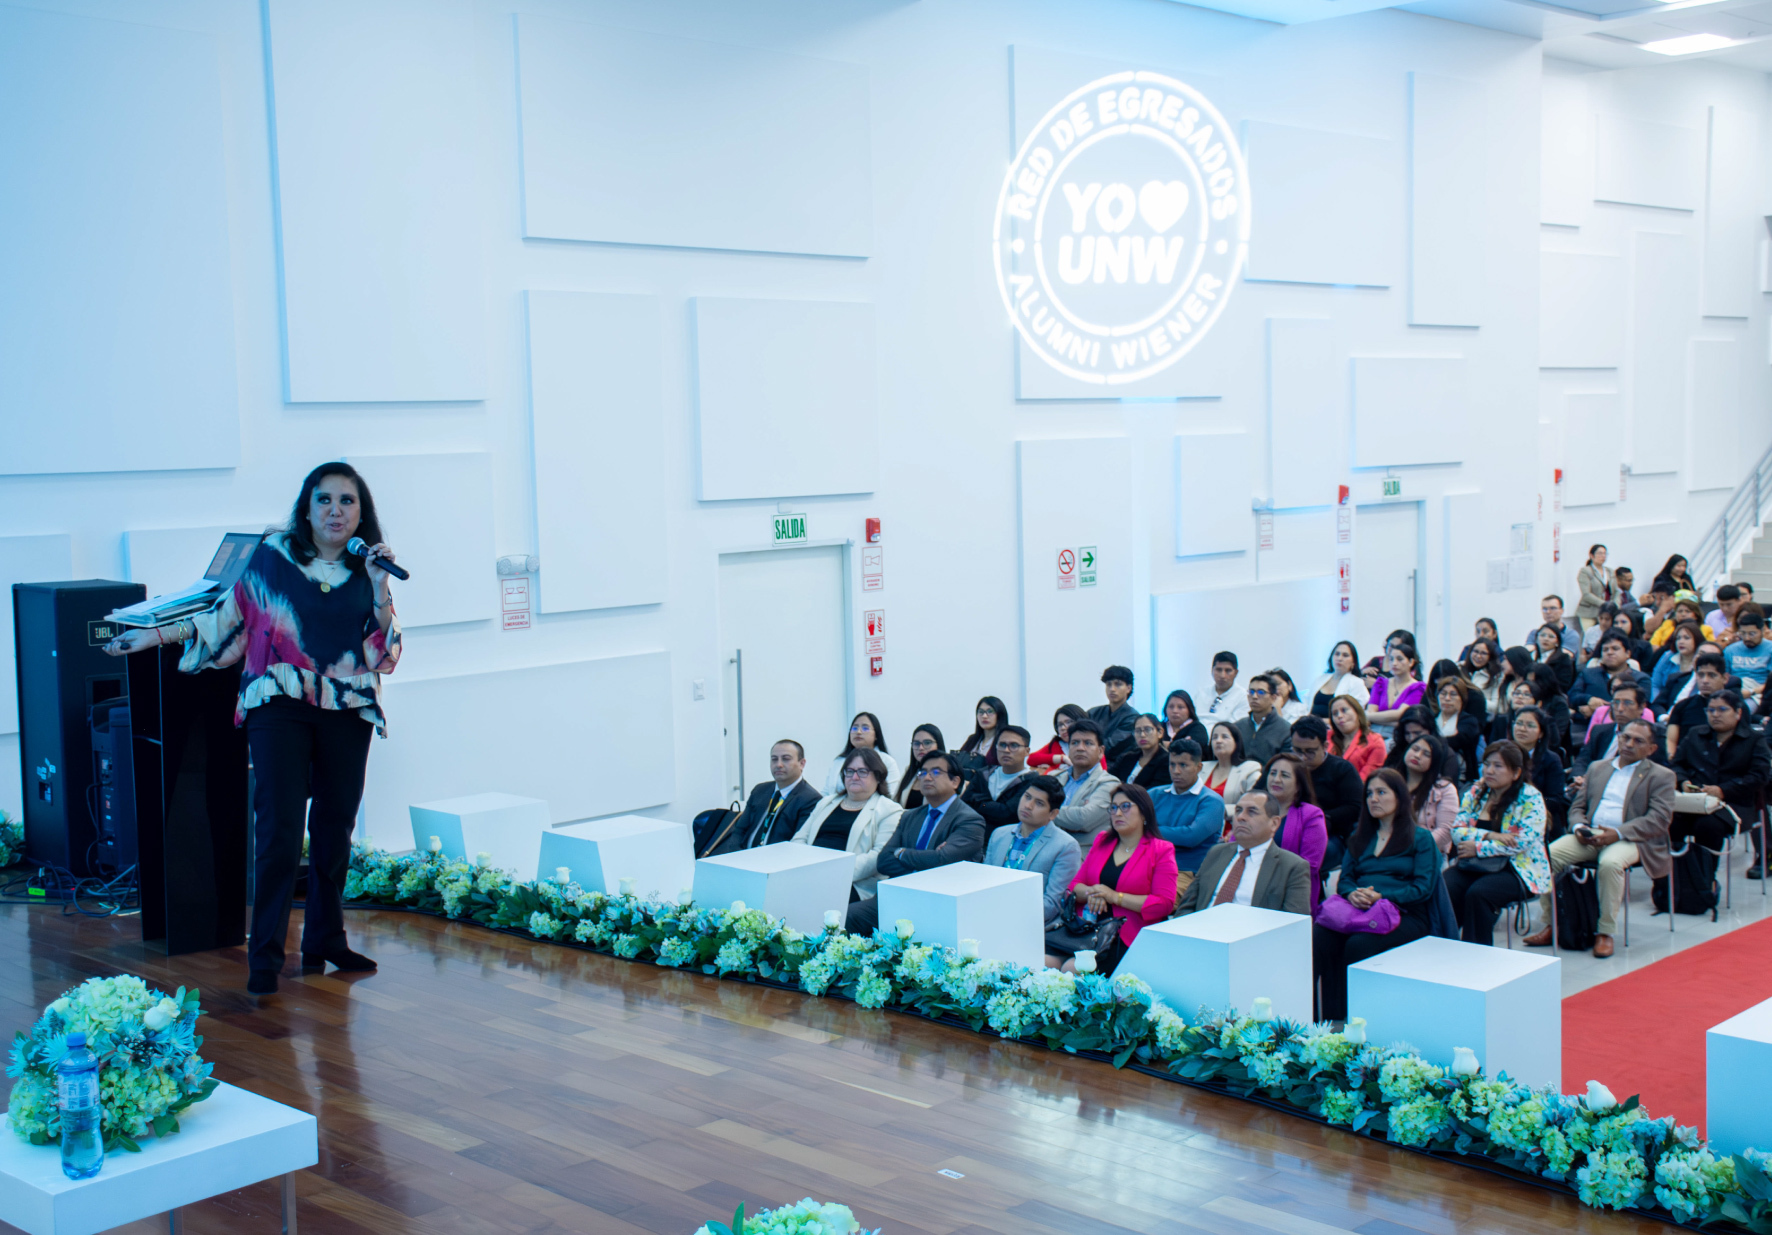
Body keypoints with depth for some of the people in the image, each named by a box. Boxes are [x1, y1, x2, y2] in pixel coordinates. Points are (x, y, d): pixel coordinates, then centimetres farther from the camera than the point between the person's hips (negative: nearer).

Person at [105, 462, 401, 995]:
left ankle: (326, 940, 22)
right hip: (279, 708, -3)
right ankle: (265, 955, -2)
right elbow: (230, 618, 11)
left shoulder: (366, 570, 7)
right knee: (279, 828, -10)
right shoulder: (272, 556, 3)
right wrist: (156, 634, 9)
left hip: (346, 712, 3)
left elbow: (385, 653, 2)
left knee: (335, 826, 8)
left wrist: (380, 587, -9)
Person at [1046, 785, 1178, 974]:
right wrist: (1090, 893, -5)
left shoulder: (1161, 851, 4)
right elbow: (1075, 885, 21)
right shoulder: (1102, 841, 20)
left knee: (1072, 968, -29)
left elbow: (1165, 903, -6)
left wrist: (1116, 896, -12)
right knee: (1043, 962, -24)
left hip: (1125, 938, -4)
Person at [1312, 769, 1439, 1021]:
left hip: (1404, 914, -4)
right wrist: (1352, 894, -8)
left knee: (1358, 944, -36)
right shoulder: (1360, 837, 25)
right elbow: (1345, 878, 17)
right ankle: (1329, 1019, -32)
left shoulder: (1420, 838, 9)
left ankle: (1349, 1018, -27)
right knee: (1320, 936, -31)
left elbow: (1423, 888, -2)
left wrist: (1380, 896, -16)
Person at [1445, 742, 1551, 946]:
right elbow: (1457, 831, 3)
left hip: (1518, 869, -5)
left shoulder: (1530, 798, -5)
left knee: (1478, 893, -33)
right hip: (1476, 866, 5)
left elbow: (1522, 842, -16)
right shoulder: (1475, 792, 11)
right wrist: (1489, 835, -15)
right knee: (1445, 888, -26)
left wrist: (1478, 848, -14)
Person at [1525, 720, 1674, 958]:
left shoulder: (1661, 776, 7)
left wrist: (1618, 833, -19)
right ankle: (1550, 925, -10)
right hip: (1589, 835, 4)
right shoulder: (1598, 768, 22)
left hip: (1627, 840, -4)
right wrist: (1578, 826, -6)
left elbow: (1660, 819, -6)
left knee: (1610, 863, -38)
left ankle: (1606, 932, -23)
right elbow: (1577, 806, 20)